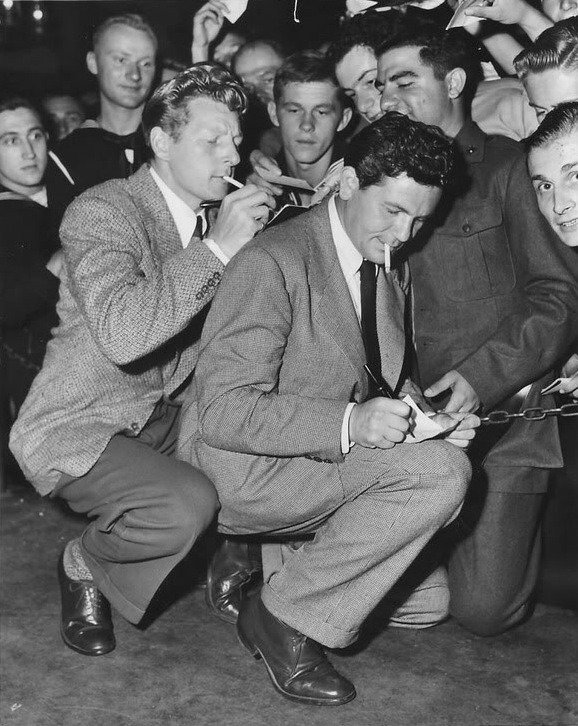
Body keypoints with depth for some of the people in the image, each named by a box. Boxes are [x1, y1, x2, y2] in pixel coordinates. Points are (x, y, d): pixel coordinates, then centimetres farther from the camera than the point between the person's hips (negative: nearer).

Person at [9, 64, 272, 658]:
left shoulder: (211, 222, 6)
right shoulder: (101, 212, -17)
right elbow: (121, 334, -35)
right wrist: (216, 249, -31)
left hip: (162, 419, 8)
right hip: (76, 430, -7)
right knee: (188, 505, -29)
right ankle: (85, 564, 2)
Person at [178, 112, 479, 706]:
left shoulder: (389, 272, 8)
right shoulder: (274, 261, -20)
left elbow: (388, 381, 17)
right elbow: (223, 410, -25)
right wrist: (349, 424, -34)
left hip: (331, 457, 9)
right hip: (239, 466, -9)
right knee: (441, 474, -24)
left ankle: (272, 561, 10)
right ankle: (285, 613, -13)